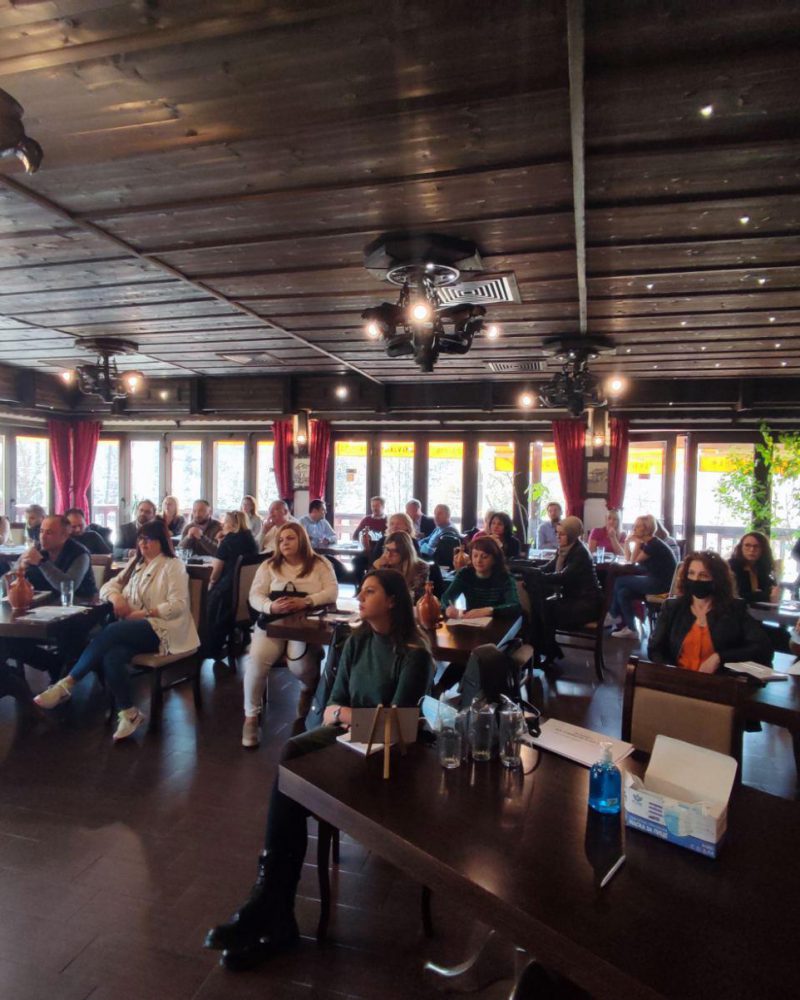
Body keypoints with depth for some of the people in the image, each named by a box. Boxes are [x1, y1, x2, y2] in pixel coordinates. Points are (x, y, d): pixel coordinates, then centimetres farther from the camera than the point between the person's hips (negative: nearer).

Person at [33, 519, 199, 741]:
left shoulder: (173, 566, -1)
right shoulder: (136, 564, 21)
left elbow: (178, 605, -11)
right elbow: (109, 585, 18)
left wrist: (145, 613, -17)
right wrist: (116, 597, -5)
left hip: (161, 629, -6)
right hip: (135, 629, 6)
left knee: (111, 631, -29)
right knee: (112, 656, -29)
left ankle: (66, 684, -19)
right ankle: (128, 712, -25)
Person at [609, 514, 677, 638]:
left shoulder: (653, 545, -17)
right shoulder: (646, 543, 12)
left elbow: (634, 561, -8)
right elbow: (631, 559, 11)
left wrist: (637, 542, -4)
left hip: (661, 583, -9)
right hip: (655, 580, 9)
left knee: (619, 581, -8)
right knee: (623, 592, -6)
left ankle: (615, 613, 11)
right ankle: (630, 629, -4)